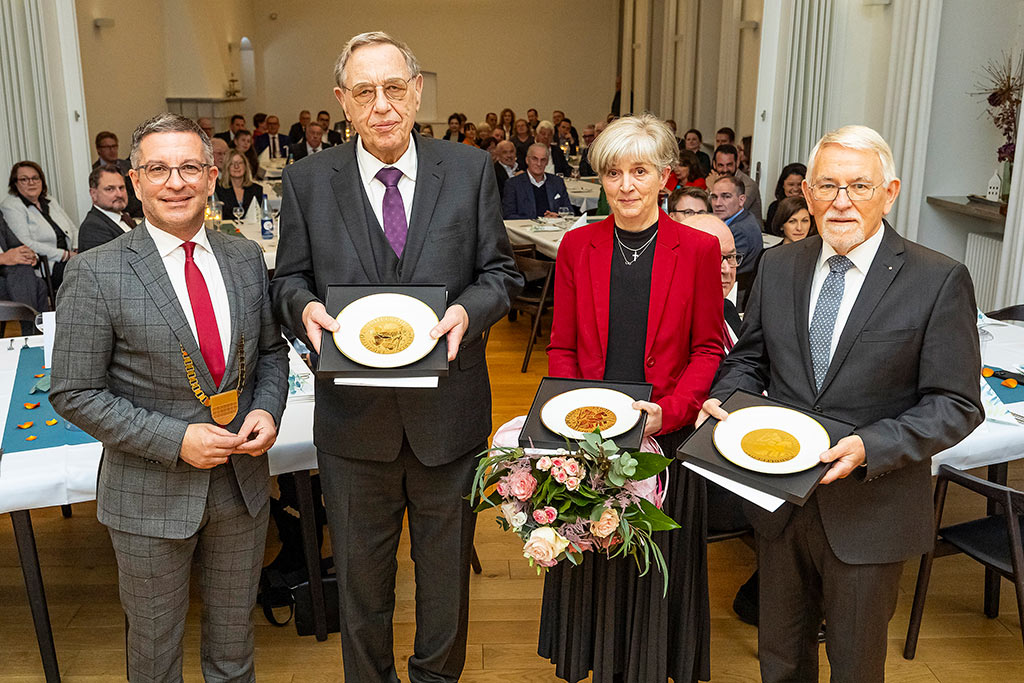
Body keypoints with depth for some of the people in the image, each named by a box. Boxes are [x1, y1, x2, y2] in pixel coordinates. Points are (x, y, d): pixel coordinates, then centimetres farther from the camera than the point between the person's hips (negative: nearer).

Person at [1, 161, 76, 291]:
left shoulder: (50, 201, 21)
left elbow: (74, 229, 22)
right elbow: (25, 244, -15)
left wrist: (77, 250, -1)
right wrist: (66, 255, -17)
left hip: (69, 260, 7)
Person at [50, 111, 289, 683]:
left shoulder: (246, 257, 0)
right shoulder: (97, 274, -14)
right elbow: (75, 393, -12)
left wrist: (268, 410, -10)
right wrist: (175, 440, -21)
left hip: (243, 482, 4)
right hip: (150, 494, -3)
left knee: (235, 633, 23)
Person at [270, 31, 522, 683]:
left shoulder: (471, 170, -3)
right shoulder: (307, 180, -2)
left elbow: (501, 272, 0)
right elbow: (289, 278, 5)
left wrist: (468, 310, -20)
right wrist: (304, 306, -18)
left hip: (447, 407, 0)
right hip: (354, 410, 0)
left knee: (446, 565, 19)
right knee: (361, 568, 19)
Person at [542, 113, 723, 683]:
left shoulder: (698, 250, -4)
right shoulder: (577, 246, 2)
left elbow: (708, 348, -1)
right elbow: (562, 346, 4)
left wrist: (667, 411, -15)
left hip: (665, 438, -1)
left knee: (656, 565, 13)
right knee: (593, 560, 14)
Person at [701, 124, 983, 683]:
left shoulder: (939, 281, -11)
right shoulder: (777, 267, 2)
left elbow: (956, 405, -11)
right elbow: (748, 359, 10)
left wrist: (871, 447, -26)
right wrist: (723, 400, -11)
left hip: (869, 509, -3)